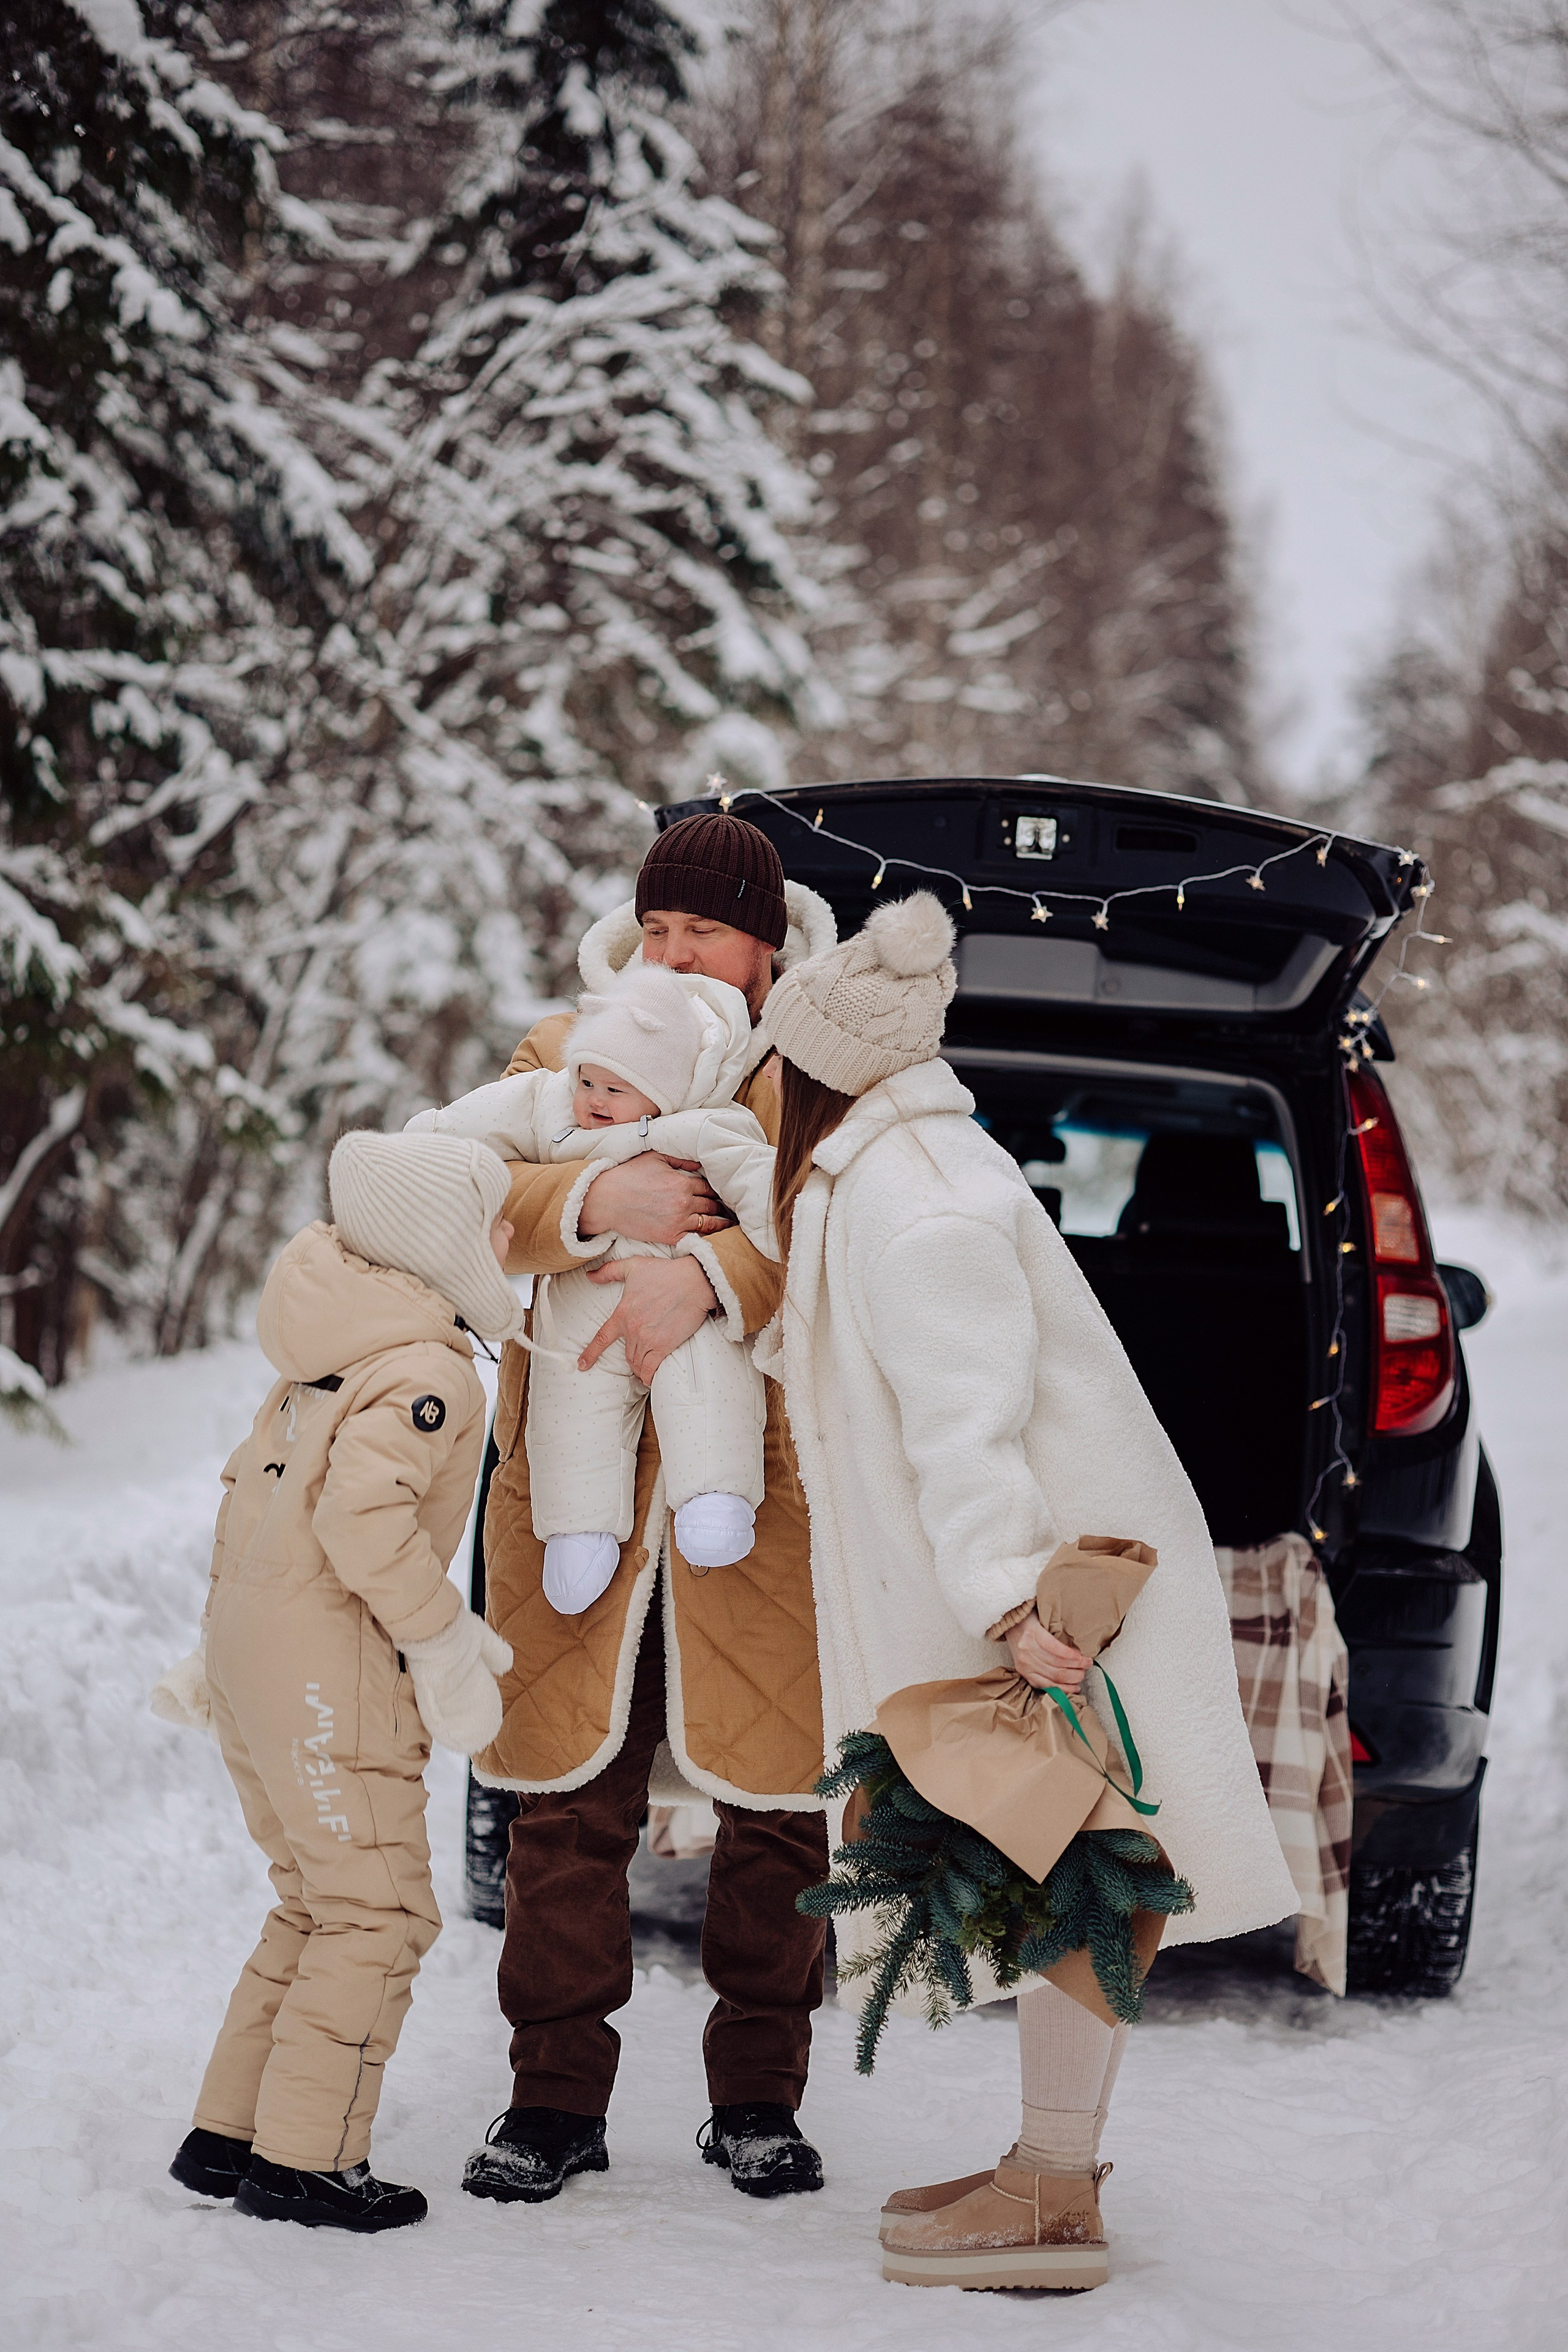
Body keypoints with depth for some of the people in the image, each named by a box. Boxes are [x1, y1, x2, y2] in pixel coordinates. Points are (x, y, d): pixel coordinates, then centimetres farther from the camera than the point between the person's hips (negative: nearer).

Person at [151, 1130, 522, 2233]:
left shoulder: (334, 1353, 16)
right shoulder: (429, 1369, -15)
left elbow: (255, 1483, 21)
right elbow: (363, 1512, -27)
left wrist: (224, 1639, 27)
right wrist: (444, 1637, -17)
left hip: (254, 1646, 10)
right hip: (331, 1661, -10)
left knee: (316, 1905, 18)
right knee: (378, 1912, -2)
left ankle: (227, 2136, 21)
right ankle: (304, 2161, -1)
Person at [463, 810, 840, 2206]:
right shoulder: (565, 1053, 11)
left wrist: (709, 1277, -32)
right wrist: (594, 1205, -22)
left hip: (767, 1482, -1)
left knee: (775, 1799, 2)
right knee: (571, 1798, 2)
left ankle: (758, 2097, 15)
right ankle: (557, 2098, 12)